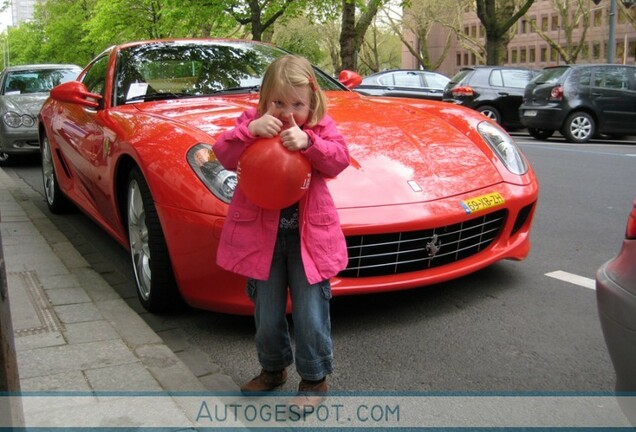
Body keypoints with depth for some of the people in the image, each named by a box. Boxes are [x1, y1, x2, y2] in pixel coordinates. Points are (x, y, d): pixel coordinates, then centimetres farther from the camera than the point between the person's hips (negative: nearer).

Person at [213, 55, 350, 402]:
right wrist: (250, 131, -30)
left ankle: (315, 377, 22)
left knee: (311, 316, 0)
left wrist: (308, 142, -30)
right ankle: (273, 368, 37)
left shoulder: (321, 127, 0)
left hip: (309, 236, -1)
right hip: (262, 235, 1)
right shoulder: (253, 121, -2)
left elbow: (340, 158, -15)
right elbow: (224, 155, -14)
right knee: (267, 317, 13)